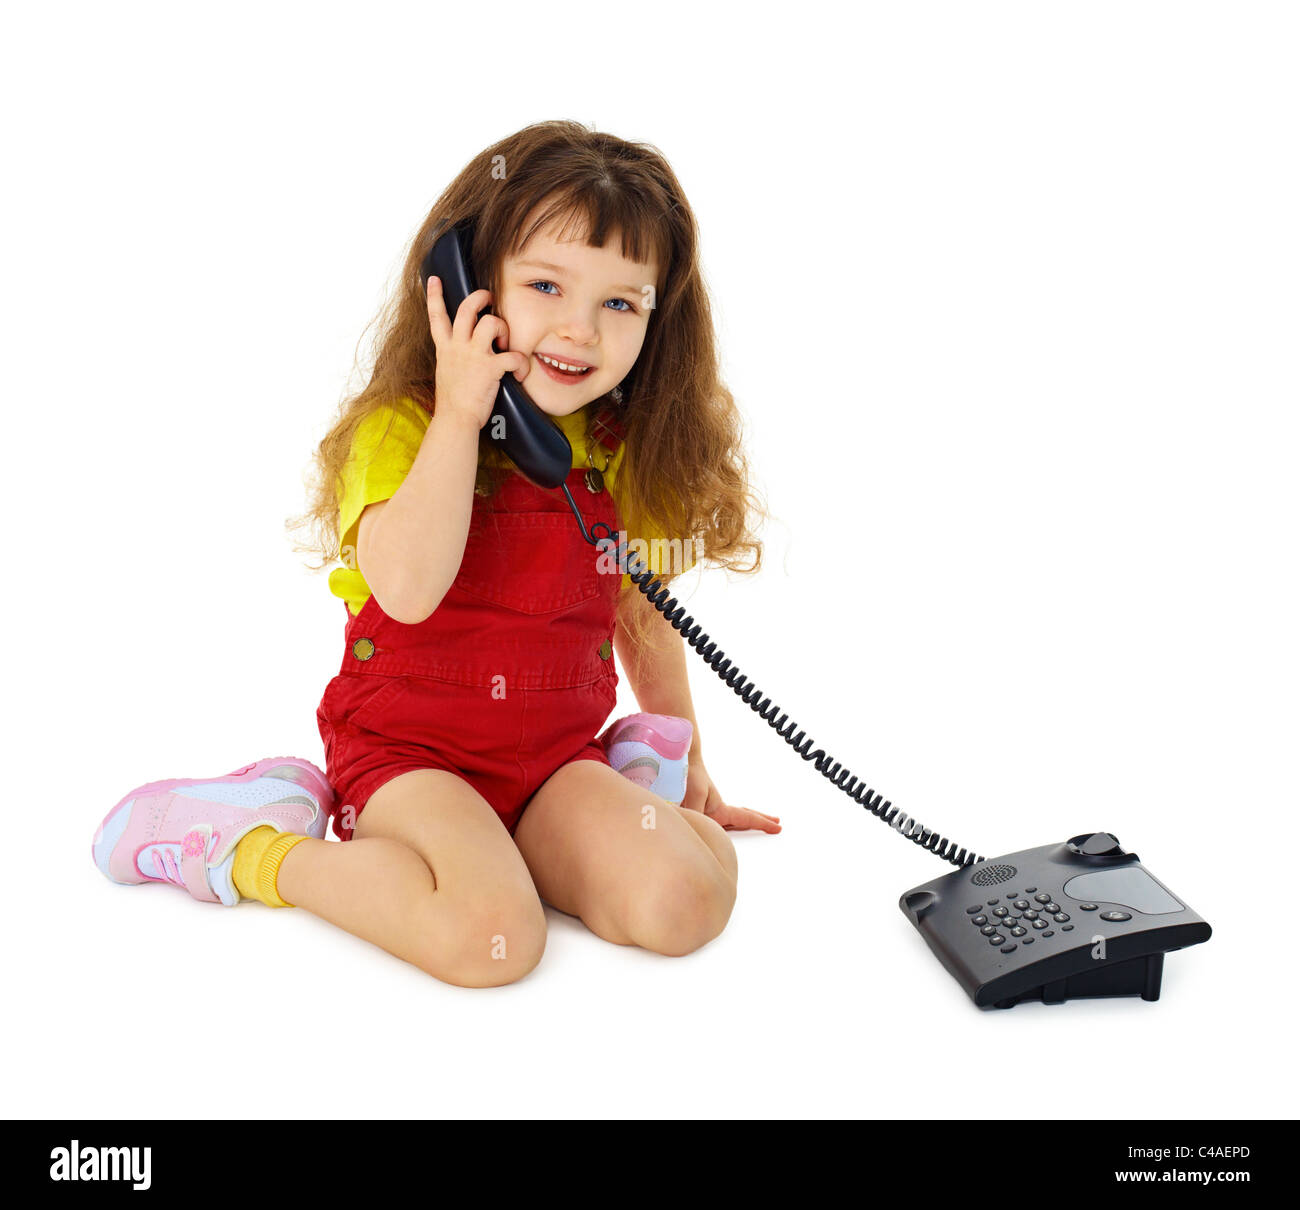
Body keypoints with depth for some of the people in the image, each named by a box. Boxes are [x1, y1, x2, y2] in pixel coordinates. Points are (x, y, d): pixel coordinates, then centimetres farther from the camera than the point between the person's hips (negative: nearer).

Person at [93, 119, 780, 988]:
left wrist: (690, 769, 20)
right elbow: (408, 588, -29)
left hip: (555, 755, 5)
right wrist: (460, 413, -26)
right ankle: (253, 852, -4)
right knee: (491, 934, -29)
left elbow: (644, 618, 15)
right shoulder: (402, 427, -11)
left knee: (684, 901, -18)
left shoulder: (625, 455, 4)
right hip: (407, 746, -4)